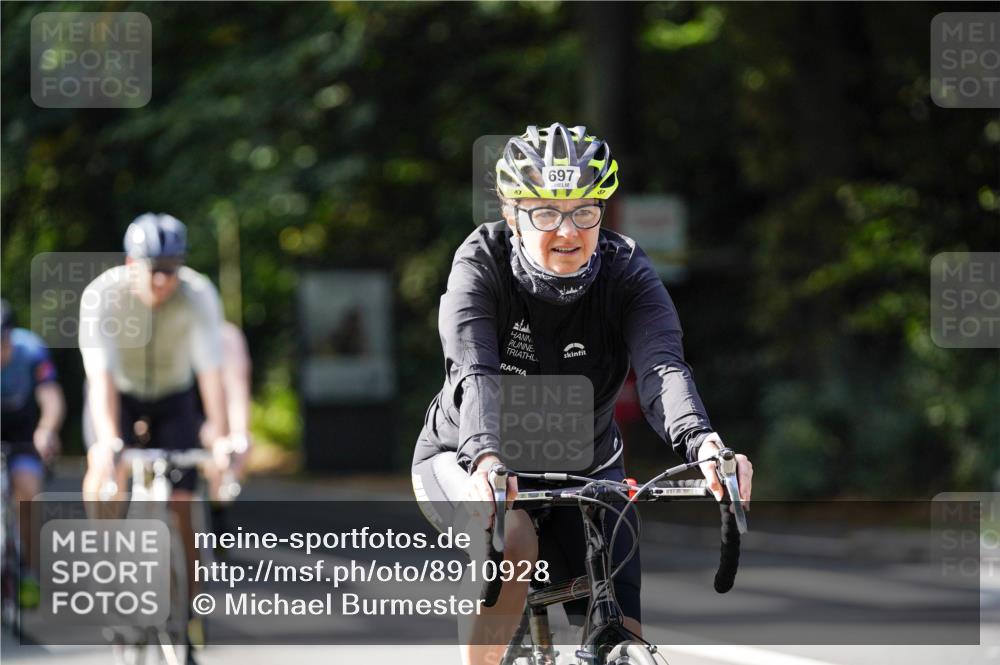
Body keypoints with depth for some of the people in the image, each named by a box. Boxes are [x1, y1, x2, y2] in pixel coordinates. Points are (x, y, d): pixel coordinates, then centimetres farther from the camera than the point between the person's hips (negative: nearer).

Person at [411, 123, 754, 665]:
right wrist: (485, 459, -57)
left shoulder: (626, 273, -17)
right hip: (467, 461, -2)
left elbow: (662, 368, -34)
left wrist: (703, 444, -56)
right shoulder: (482, 264, -21)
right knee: (514, 545, -35)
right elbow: (474, 372, -37)